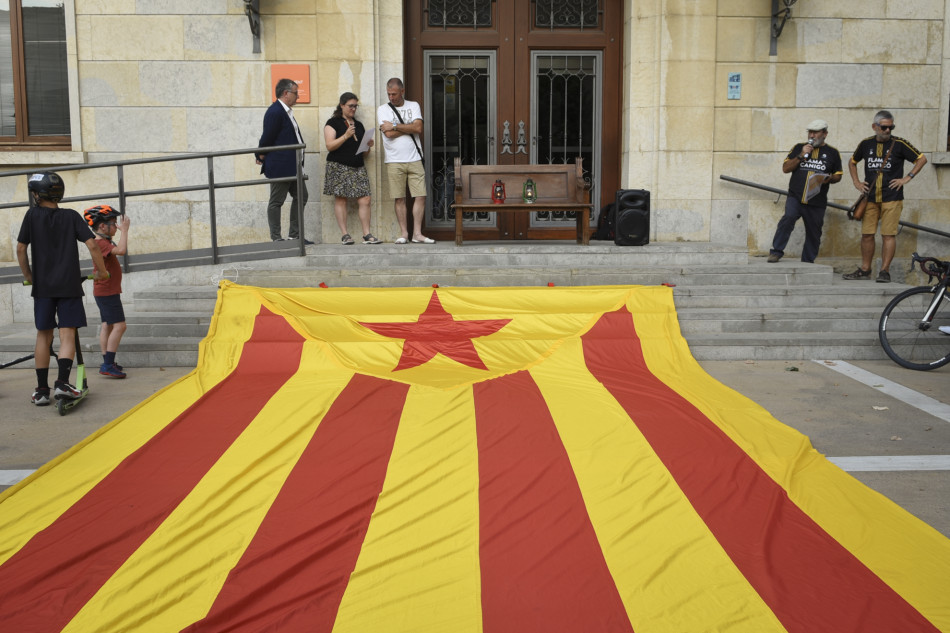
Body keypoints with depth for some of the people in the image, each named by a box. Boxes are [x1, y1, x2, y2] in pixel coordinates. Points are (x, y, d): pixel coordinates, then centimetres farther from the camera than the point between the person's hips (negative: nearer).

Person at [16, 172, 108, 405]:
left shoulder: (33, 215, 0)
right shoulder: (72, 216, 1)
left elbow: (21, 249, 0)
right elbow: (92, 245, -6)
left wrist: (28, 276, 14)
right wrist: (101, 271, 7)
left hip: (43, 286, 1)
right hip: (69, 285, -1)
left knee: (43, 336, 8)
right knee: (67, 335, 0)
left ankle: (41, 390, 9)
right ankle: (63, 382, -16)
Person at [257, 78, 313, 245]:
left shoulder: (286, 111, 14)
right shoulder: (275, 112, -17)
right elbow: (267, 137, -15)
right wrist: (261, 157, -4)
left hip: (292, 165, 10)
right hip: (279, 166, -10)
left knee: (301, 197, 12)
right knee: (276, 202, -1)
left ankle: (295, 235, 19)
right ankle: (276, 239, 6)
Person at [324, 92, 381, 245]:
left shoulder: (359, 125, 19)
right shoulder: (333, 123, 2)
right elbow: (330, 146, -8)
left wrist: (368, 145, 1)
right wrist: (346, 136, -18)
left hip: (358, 167, 5)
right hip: (339, 167, -5)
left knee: (365, 200, -6)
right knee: (340, 199, -5)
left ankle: (367, 234, -4)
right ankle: (345, 235, -1)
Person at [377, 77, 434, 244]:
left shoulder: (413, 106, 10)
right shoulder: (383, 109, 5)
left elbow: (418, 128, -6)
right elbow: (389, 134, -9)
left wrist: (395, 126, -7)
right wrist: (409, 127, -3)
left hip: (414, 159, 1)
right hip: (394, 161, -1)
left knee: (420, 196, -4)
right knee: (399, 198, 0)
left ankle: (417, 234, 1)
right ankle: (404, 233, 8)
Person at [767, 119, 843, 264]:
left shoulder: (832, 153, 12)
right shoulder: (799, 148, 12)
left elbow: (838, 175, 17)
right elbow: (785, 168, 6)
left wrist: (829, 179, -7)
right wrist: (801, 156, -7)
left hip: (817, 202, 1)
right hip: (795, 196, -1)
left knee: (813, 233, 5)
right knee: (789, 217, -27)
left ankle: (808, 262, 18)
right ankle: (776, 252, -23)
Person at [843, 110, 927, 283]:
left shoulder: (899, 144, -2)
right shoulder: (866, 144, 8)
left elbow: (922, 159, 5)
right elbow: (852, 162, 25)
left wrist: (907, 178, -3)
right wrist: (856, 182, 13)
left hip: (892, 198, -3)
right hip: (870, 198, 3)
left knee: (888, 235, -5)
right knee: (867, 234, 4)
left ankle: (885, 271, -1)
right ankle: (865, 270, 13)